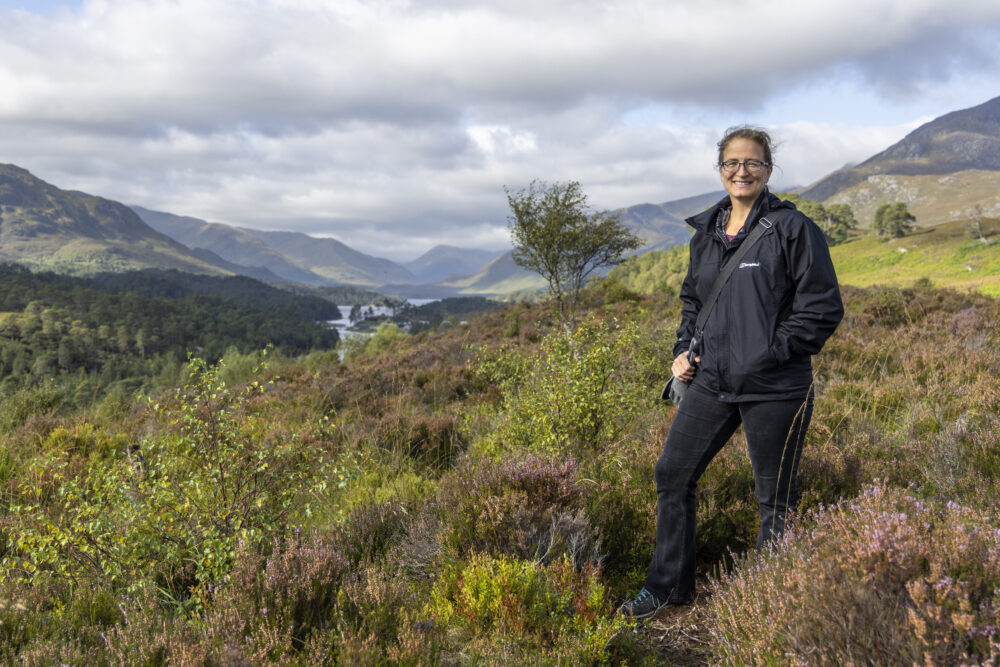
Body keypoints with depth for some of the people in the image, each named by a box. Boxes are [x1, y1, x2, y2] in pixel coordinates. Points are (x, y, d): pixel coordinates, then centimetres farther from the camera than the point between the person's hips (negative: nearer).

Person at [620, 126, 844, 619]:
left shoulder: (792, 228, -7)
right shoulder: (707, 232, 11)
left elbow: (823, 308, -9)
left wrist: (769, 354, -13)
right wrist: (683, 349, 9)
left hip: (773, 389, -6)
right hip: (712, 381, 6)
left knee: (774, 500, 8)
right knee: (673, 474, 9)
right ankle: (669, 587, 26)